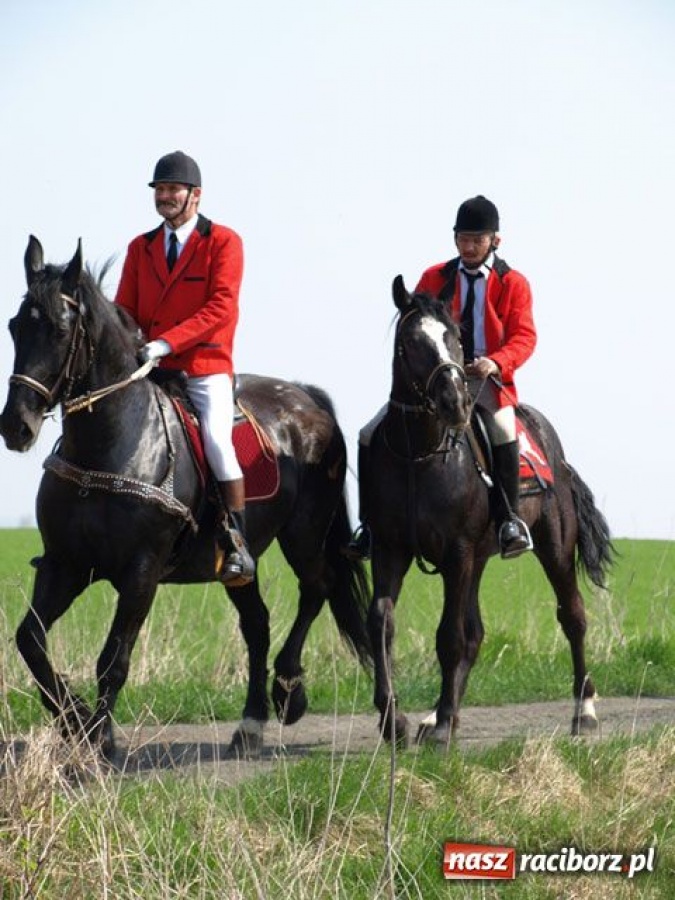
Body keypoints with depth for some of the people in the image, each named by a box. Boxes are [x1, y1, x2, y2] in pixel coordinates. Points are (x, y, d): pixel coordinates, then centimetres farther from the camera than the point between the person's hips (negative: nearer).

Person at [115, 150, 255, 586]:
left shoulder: (223, 242, -1)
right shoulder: (140, 248, 15)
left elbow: (221, 307, -12)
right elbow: (124, 311, 13)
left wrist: (167, 342, -23)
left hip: (205, 369, -5)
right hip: (149, 371, 5)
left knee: (216, 438, -25)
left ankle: (236, 542, -16)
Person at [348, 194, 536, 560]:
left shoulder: (513, 283, 5)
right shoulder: (434, 278, 12)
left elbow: (524, 336, -4)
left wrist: (495, 362, -24)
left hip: (486, 378, -3)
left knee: (503, 429, -36)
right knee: (370, 436, -10)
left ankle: (509, 519, -23)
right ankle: (369, 524, 0)